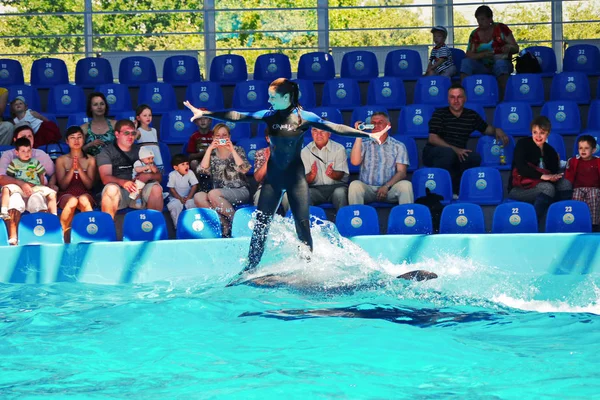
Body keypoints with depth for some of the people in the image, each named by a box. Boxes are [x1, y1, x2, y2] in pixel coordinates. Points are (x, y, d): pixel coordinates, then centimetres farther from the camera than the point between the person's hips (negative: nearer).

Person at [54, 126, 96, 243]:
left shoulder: (90, 160, 13)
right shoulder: (61, 160, 12)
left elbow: (90, 185, 3)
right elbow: (62, 185, 4)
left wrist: (79, 168, -9)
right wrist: (72, 169, -10)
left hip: (85, 193, 0)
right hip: (66, 194, 0)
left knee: (84, 199, -39)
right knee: (72, 201, -39)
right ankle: (63, 232, -28)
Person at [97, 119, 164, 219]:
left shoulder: (140, 151, 18)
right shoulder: (107, 152, 7)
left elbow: (159, 176, 15)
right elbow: (105, 178, -9)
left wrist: (148, 176, -11)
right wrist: (123, 182, -30)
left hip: (138, 190, 3)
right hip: (119, 190, -3)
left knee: (156, 188, -26)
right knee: (112, 189, -36)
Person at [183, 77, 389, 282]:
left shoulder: (304, 117, -8)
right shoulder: (269, 116, 0)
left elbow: (335, 128, -10)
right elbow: (237, 116, -3)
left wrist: (368, 135, -15)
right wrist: (205, 113, -8)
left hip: (295, 176, -3)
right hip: (273, 175, 3)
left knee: (302, 224, -2)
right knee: (260, 224, 0)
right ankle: (250, 268, 6)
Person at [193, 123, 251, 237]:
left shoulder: (238, 150, 5)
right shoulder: (212, 153, 13)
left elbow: (244, 169, -11)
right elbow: (203, 169, -3)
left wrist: (232, 150, -13)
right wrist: (210, 148, -7)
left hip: (240, 191, -4)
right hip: (219, 194, 4)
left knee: (213, 194, -33)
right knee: (198, 197, -27)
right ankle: (223, 222, -29)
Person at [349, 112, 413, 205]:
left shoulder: (398, 146, 10)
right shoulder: (364, 145, 13)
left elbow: (401, 172, 1)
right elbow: (355, 161, -6)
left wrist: (387, 186, -16)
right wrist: (359, 136, -7)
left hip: (390, 189, 0)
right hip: (367, 189, 0)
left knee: (406, 185, -30)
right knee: (355, 185, -32)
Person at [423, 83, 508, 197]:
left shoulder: (472, 116, 10)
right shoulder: (439, 114, -2)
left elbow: (486, 129, 26)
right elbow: (432, 138, -12)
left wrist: (497, 131, 0)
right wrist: (455, 149, -22)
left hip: (458, 154, 4)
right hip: (433, 153, -4)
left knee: (475, 158, -27)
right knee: (448, 153, -38)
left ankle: (454, 189, -18)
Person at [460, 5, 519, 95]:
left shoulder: (501, 29, 0)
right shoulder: (475, 34, 7)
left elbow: (516, 49, 1)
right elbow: (469, 55, 0)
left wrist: (509, 48, -23)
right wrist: (483, 54, -19)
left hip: (502, 63, -2)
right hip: (482, 67, 2)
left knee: (500, 63, -37)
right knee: (466, 62, -25)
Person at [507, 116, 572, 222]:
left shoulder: (550, 152, 12)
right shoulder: (523, 144, -3)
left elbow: (554, 173, 7)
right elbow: (521, 168, -18)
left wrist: (553, 177, -18)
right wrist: (542, 176, -29)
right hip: (518, 189, -5)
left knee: (565, 183, -19)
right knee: (548, 187, -33)